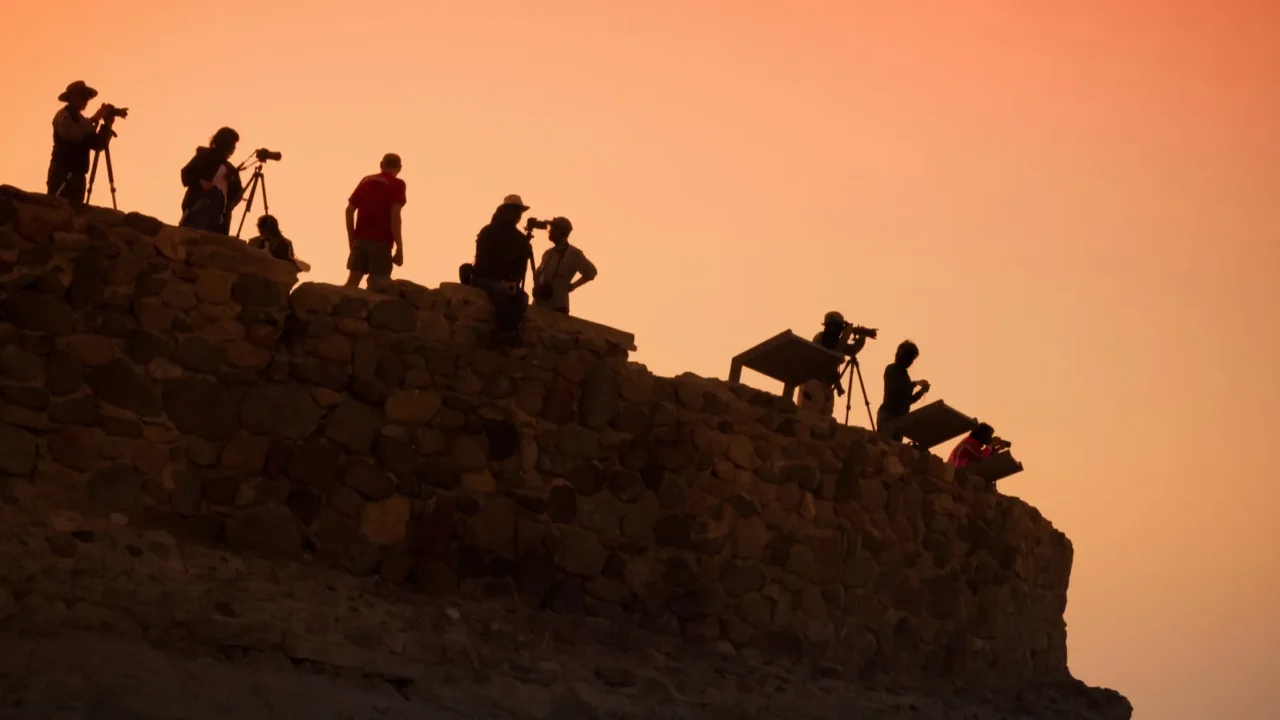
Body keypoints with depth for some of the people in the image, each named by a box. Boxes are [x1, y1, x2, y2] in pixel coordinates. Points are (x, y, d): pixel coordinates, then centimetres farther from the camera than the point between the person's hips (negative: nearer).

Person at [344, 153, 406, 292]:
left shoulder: (366, 180, 15)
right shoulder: (397, 184, 0)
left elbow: (349, 210, 12)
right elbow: (394, 215, -11)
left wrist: (351, 239, 18)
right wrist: (399, 247, -10)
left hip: (361, 239, 5)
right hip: (381, 241, -5)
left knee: (352, 281, 8)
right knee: (376, 286, -6)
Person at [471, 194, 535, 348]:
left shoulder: (521, 239, 8)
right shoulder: (488, 232, -3)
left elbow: (521, 266, 3)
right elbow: (482, 260, -11)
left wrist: (514, 282, -19)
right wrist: (501, 281, -22)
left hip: (507, 281, 4)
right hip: (484, 277, -4)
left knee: (521, 296, -30)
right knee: (500, 290, -39)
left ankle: (503, 334, -41)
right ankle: (510, 331, -43)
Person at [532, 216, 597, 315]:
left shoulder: (573, 253, -3)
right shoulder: (548, 253, 17)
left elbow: (590, 272, -3)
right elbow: (538, 273, 27)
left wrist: (572, 286, -4)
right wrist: (537, 286, 7)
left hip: (557, 306, -7)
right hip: (539, 303, 7)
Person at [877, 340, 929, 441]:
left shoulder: (903, 373, 20)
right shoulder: (892, 369, -1)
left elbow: (907, 400, 21)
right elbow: (895, 389, -18)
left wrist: (922, 391, 5)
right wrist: (915, 383, -16)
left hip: (899, 417, 7)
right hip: (888, 416, -7)